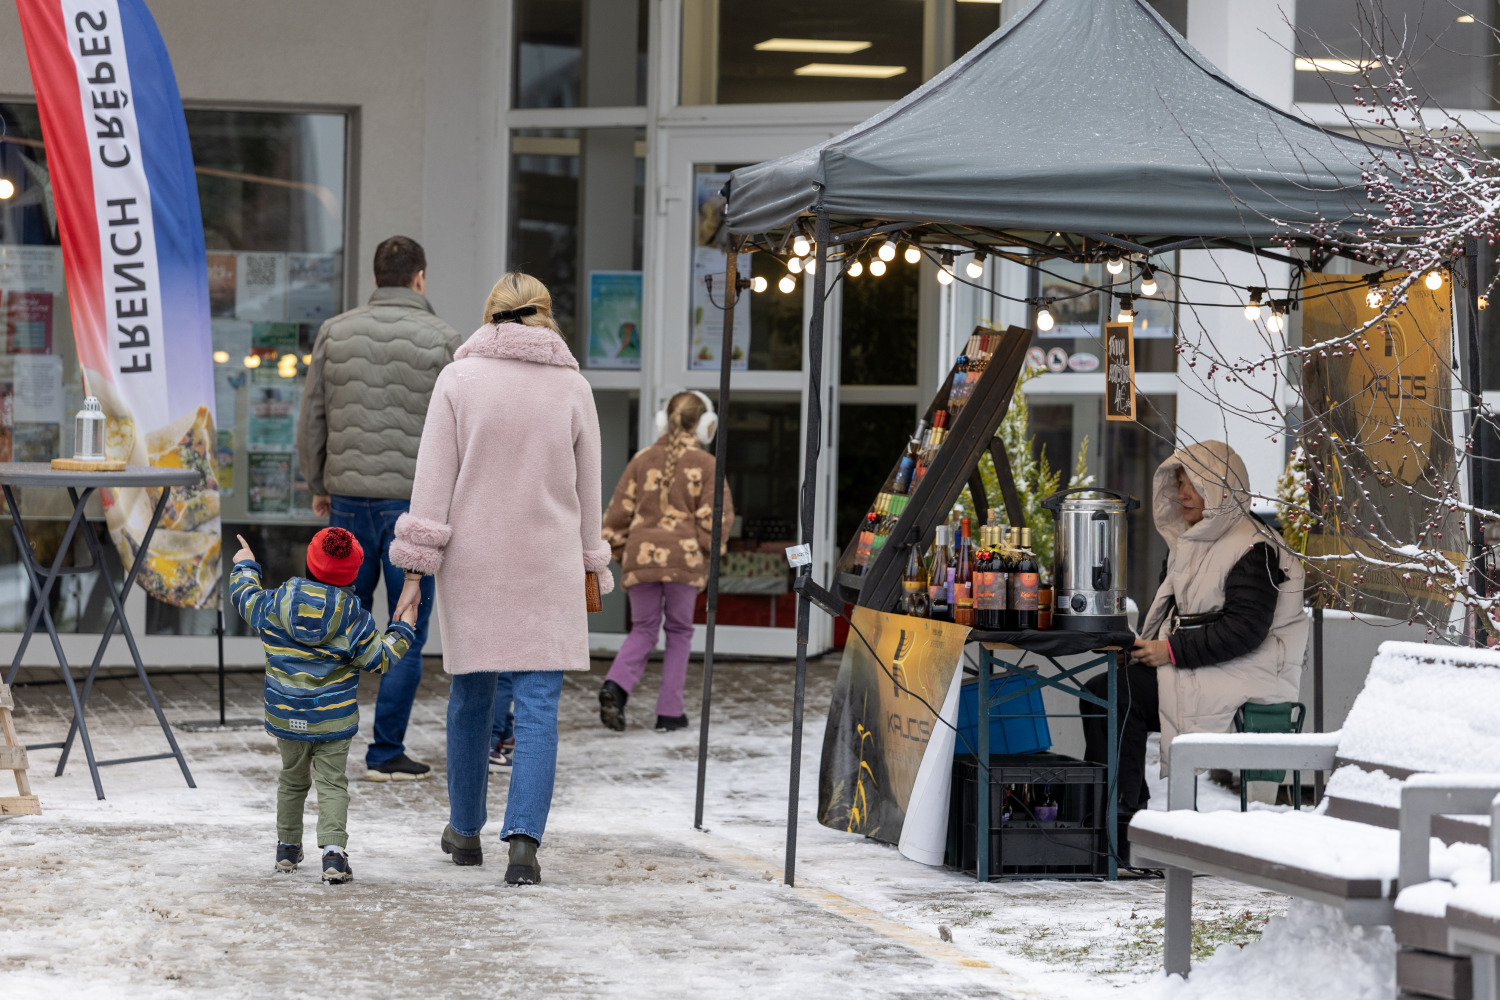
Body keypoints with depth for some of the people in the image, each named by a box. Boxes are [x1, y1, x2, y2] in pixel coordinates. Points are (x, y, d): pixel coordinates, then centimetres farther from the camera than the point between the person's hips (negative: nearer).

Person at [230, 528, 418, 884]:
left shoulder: (274, 605, -6)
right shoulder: (353, 618, -11)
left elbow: (245, 598, 15)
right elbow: (379, 658, -3)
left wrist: (245, 568, 34)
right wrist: (403, 630, 12)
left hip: (286, 718, 2)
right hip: (334, 720, -2)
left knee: (292, 780, 20)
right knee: (332, 783, 1)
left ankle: (288, 846, 31)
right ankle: (333, 849, -16)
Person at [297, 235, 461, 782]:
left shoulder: (335, 332, 5)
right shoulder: (441, 339, -3)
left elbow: (311, 419, 6)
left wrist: (318, 486, 18)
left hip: (347, 497, 3)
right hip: (414, 498, -3)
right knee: (407, 633, 3)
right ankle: (386, 752, 3)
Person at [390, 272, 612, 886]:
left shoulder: (458, 379, -3)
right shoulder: (573, 387, 1)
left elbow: (434, 477, -5)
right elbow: (588, 489, 9)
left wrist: (416, 565, -4)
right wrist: (591, 562, 21)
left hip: (471, 561, 1)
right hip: (548, 569, 0)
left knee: (471, 697, 14)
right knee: (538, 706, -2)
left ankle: (465, 831, 26)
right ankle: (524, 837, -16)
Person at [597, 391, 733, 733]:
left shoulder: (642, 460, 8)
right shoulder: (706, 465, 0)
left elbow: (619, 511, 8)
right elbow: (715, 516, -5)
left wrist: (620, 551, 19)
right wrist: (709, 555, 8)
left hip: (641, 554, 2)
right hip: (684, 558, -2)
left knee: (643, 630, 13)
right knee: (679, 632, 11)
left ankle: (616, 685, -14)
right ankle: (669, 712, 8)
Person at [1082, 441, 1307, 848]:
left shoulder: (1253, 550, -12)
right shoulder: (1189, 544, 17)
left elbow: (1245, 628, -21)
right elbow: (1167, 609, 24)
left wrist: (1173, 651, -21)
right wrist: (1147, 644, 3)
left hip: (1241, 675, -9)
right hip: (1194, 669, 9)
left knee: (1120, 696, -21)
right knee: (1099, 690, -8)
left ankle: (1122, 818, -15)